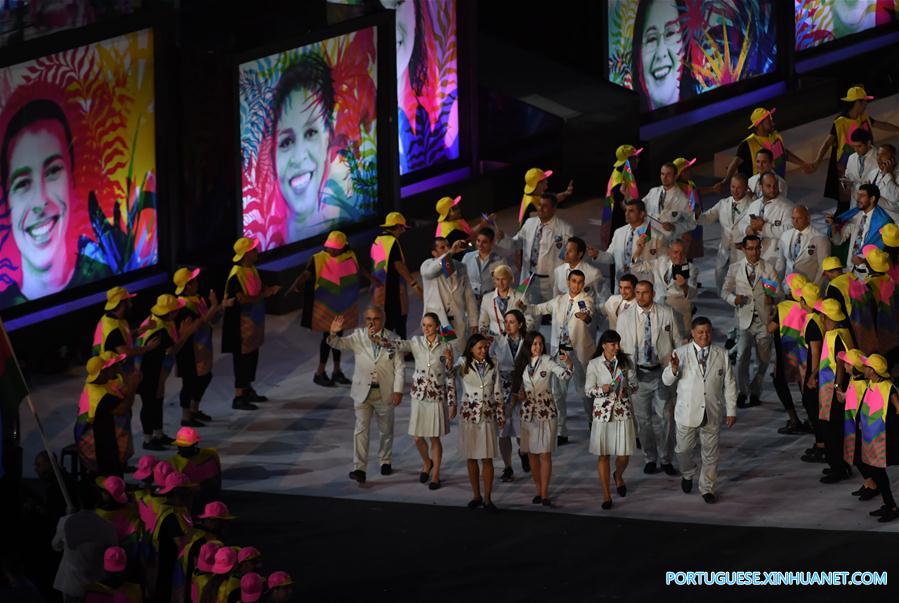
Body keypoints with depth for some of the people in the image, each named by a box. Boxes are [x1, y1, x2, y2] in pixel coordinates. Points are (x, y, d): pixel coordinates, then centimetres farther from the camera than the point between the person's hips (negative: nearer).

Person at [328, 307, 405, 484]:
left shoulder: (392, 338, -5)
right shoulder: (358, 336, -3)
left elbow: (400, 367, -3)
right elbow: (339, 343, -13)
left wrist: (398, 391, -8)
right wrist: (333, 333, -36)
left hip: (385, 393, 0)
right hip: (363, 391, 0)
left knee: (386, 430, 16)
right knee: (361, 429, -8)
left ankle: (385, 461, 37)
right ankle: (359, 469, -11)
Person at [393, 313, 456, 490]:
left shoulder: (445, 347, -6)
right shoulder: (416, 343, -2)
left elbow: (450, 377, -3)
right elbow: (399, 345, -21)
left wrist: (452, 403, -3)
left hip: (437, 397, -2)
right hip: (419, 396, 2)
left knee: (434, 438, 4)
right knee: (418, 437, 6)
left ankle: (435, 474, 18)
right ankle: (427, 463, 35)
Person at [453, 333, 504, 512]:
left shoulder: (492, 365, 3)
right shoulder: (464, 363, -1)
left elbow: (497, 392, 6)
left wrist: (500, 415, 6)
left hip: (488, 415, 1)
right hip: (469, 414, -1)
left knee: (487, 458, -2)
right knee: (471, 457, 6)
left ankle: (487, 498, 2)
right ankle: (476, 495, 17)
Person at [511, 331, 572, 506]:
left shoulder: (547, 361, -7)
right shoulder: (522, 363, 6)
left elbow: (564, 375, -22)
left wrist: (568, 364, -40)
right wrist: (519, 394, 0)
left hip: (546, 412, -4)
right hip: (528, 411, 4)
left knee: (545, 454, -5)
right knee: (532, 453, 8)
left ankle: (544, 494, -5)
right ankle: (538, 490, 18)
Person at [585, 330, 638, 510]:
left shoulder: (626, 361, 2)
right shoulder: (594, 364, -2)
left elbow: (634, 384, 6)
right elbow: (588, 389, 0)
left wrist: (627, 390, -16)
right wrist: (602, 390, -20)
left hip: (623, 410, 1)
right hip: (602, 412, -1)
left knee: (624, 454, 0)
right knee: (603, 454, 0)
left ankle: (618, 476, 35)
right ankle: (606, 494, 10)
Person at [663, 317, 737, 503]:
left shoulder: (721, 354, 1)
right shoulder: (681, 353, -4)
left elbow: (729, 384, 4)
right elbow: (667, 381, -7)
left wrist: (731, 411, 2)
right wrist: (674, 369, -29)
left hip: (712, 414, 1)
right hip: (687, 413, -1)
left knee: (710, 453, 9)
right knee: (684, 449, 9)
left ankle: (707, 488, 24)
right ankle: (688, 474, 39)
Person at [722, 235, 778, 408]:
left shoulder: (768, 269, 6)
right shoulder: (735, 269, 8)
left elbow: (779, 293, 4)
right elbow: (725, 291, 12)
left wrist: (773, 298, -19)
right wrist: (733, 299, -10)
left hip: (763, 319, 1)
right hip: (744, 318, -1)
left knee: (763, 360, 5)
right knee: (742, 356, -15)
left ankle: (754, 392, 20)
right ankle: (742, 392, -4)